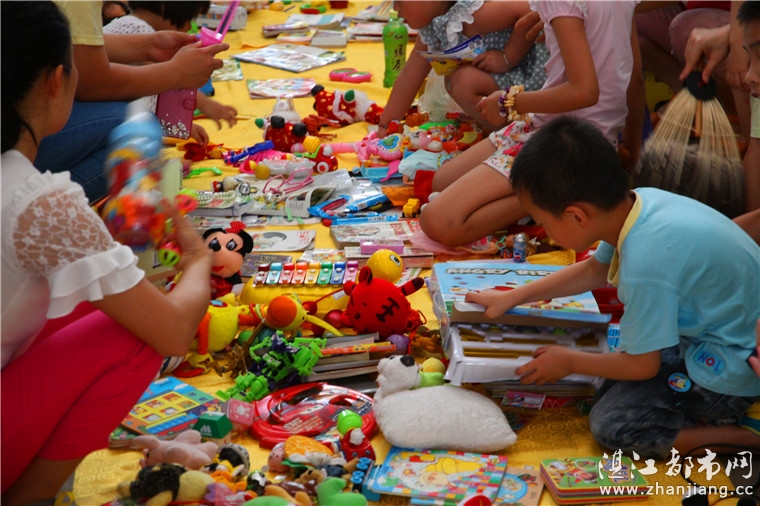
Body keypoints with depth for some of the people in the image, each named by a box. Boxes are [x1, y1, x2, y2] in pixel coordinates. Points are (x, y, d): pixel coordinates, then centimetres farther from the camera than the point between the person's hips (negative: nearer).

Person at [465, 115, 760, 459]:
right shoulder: (637, 201, -8)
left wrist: (569, 362, -2)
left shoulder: (645, 264, -34)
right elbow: (594, 271, 14)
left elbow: (643, 365, -19)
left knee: (611, 424, -10)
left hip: (731, 374, -9)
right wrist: (511, 298, 16)